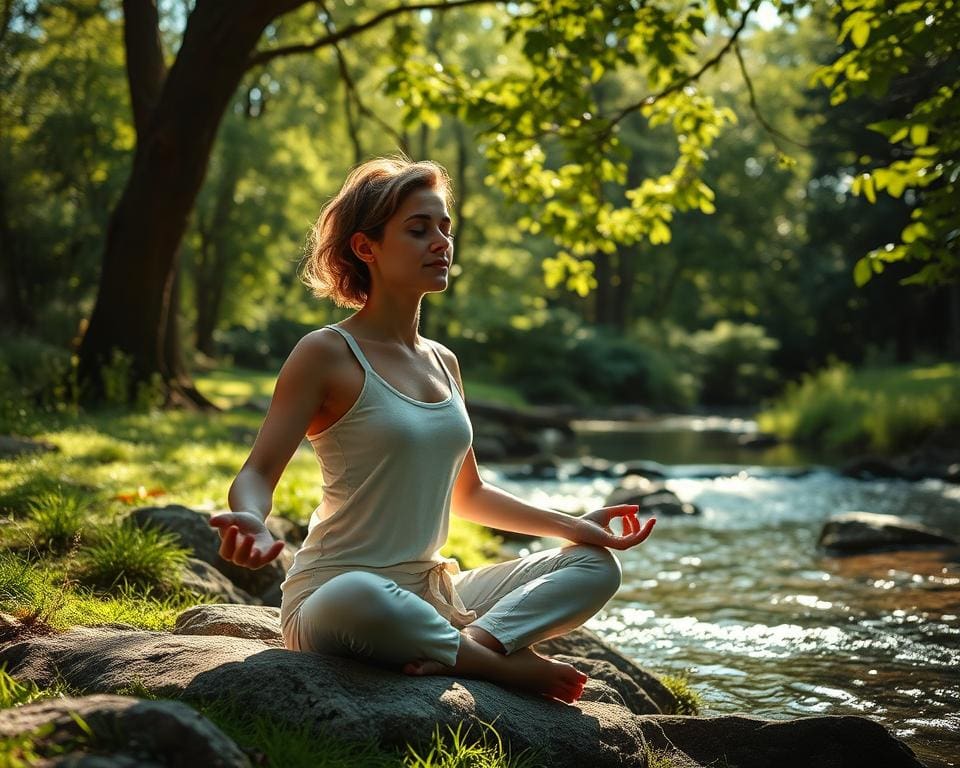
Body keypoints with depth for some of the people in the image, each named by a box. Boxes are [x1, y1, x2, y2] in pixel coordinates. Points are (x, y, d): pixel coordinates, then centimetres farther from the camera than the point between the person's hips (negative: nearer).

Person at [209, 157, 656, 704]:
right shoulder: (328, 354, -8)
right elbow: (258, 473, -13)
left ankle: (471, 645, -23)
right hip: (332, 594, -8)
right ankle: (503, 664, -17)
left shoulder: (443, 362, 14)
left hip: (430, 593, 8)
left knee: (596, 566, 1)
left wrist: (575, 525, 18)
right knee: (361, 598, -43)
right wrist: (250, 521, -36)